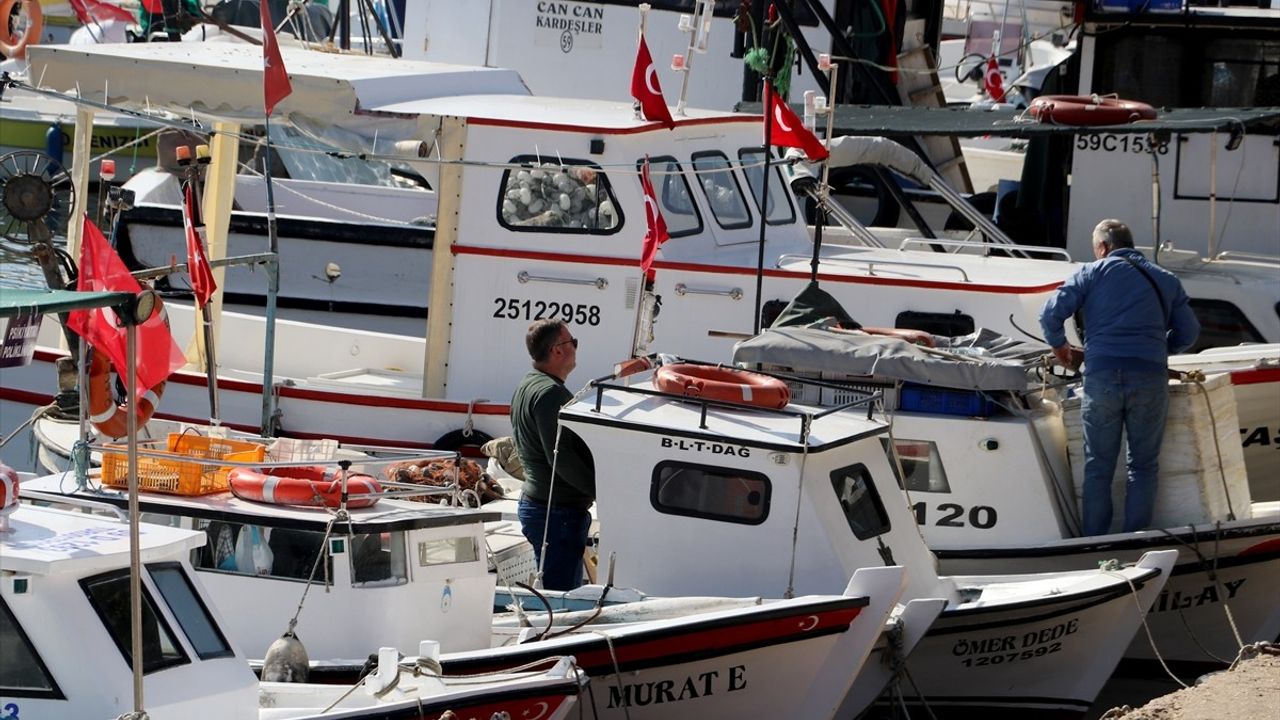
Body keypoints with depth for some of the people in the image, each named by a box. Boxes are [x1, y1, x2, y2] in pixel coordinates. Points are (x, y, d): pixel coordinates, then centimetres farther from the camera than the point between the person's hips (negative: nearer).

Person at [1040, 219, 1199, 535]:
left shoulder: (1092, 274, 9)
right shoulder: (1165, 280, 17)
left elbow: (1051, 314, 2)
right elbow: (1188, 332, 17)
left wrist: (1058, 345, 21)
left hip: (1101, 375, -1)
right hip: (1150, 377, 1)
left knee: (1098, 466, 7)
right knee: (1143, 467, 9)